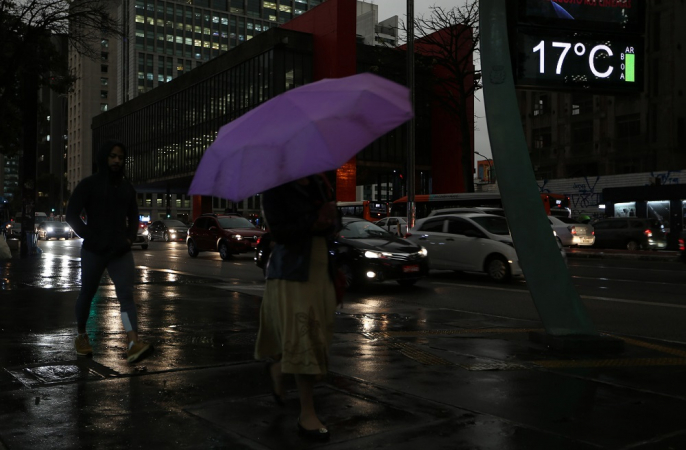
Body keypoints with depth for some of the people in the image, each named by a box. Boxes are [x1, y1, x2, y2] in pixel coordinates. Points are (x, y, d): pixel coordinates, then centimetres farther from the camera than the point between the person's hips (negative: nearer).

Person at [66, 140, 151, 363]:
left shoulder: (127, 187, 12)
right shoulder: (89, 184, 0)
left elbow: (133, 217, 19)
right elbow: (72, 215, -4)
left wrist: (129, 238, 2)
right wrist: (91, 238, -12)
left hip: (121, 251, 2)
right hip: (94, 251, -2)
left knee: (126, 294, -12)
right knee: (87, 293, 11)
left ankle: (133, 344, -24)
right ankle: (81, 335, 33)